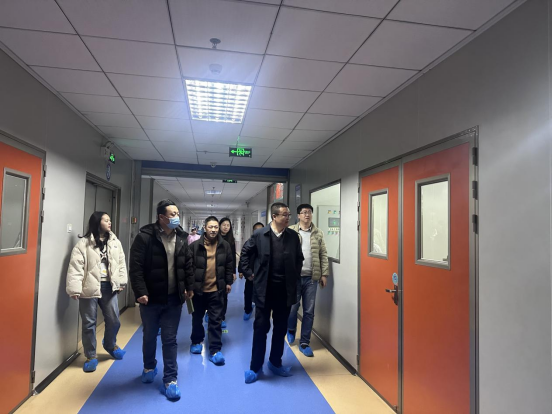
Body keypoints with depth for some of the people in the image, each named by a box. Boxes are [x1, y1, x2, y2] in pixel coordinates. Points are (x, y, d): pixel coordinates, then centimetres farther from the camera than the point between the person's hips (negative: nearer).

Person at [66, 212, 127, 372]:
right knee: (89, 323, 7)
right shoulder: (83, 243, -6)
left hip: (109, 286, 4)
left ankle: (110, 345, 39)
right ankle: (91, 356, 23)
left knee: (114, 320, 11)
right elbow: (76, 267, -11)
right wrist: (75, 288, -16)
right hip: (89, 287, -4)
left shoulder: (115, 242, 8)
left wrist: (121, 282, 7)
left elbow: (121, 263, 11)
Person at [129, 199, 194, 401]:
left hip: (173, 298, 2)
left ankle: (170, 380, 19)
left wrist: (189, 287, 7)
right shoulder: (145, 237, -14)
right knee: (149, 336, 18)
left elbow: (188, 264, 9)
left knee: (170, 340, 7)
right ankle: (149, 367, 44)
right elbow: (136, 267, -15)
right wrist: (140, 292, -19)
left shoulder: (182, 238, 0)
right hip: (151, 298, -2)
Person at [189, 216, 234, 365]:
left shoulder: (224, 245, -1)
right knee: (197, 318, 18)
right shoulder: (195, 245, -8)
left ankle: (215, 350, 11)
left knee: (216, 320, 4)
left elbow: (229, 265, 7)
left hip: (217, 289, 0)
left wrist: (228, 282, 7)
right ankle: (196, 342, 40)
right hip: (198, 288, 0)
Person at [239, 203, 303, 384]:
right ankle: (255, 367, 20)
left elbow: (299, 258, 13)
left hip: (285, 289, 3)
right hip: (264, 289, -3)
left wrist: (296, 276, 6)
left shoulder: (293, 236, 0)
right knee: (261, 327, 5)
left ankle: (275, 363, 32)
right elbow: (245, 253, 5)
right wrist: (249, 273, 1)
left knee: (281, 328, 14)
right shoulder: (259, 234, -7)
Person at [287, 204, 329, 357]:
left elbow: (323, 255, 7)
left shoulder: (318, 233, 6)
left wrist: (324, 274, 2)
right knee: (292, 307, 7)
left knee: (309, 311, 6)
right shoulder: (290, 231, -1)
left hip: (311, 277, 2)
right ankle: (291, 330, 37)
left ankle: (304, 343, 19)